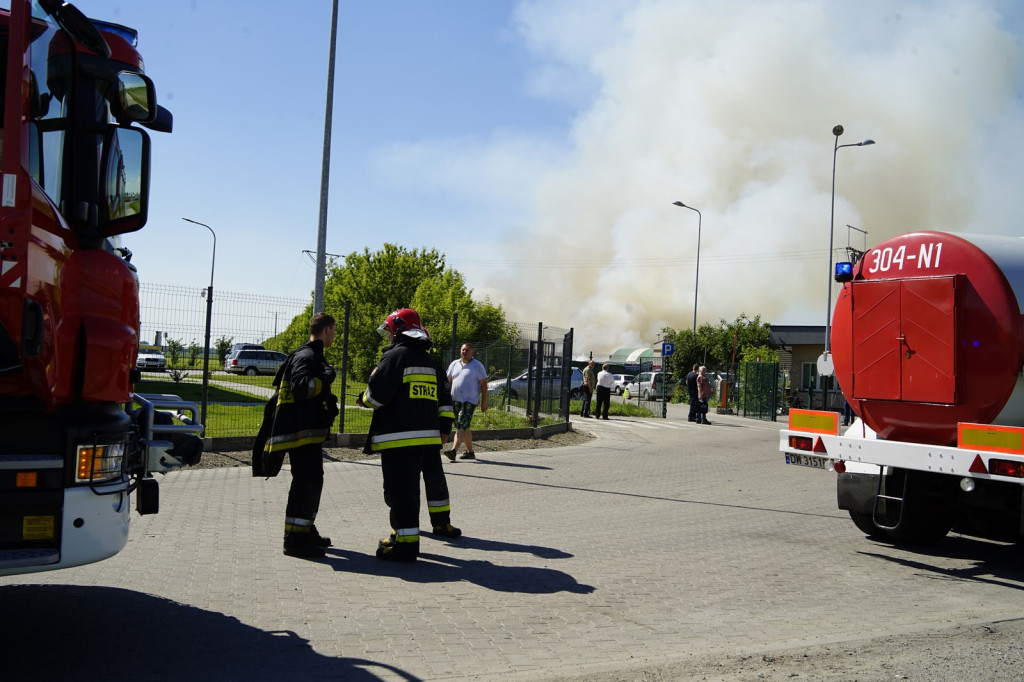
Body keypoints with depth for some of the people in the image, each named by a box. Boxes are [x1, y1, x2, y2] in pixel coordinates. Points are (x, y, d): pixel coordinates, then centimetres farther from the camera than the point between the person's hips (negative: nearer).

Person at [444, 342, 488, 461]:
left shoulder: (477, 365, 0)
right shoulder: (454, 364, 14)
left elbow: (483, 384, -1)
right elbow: (447, 380, 17)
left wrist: (484, 402, -7)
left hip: (469, 401, -6)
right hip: (455, 400, 6)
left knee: (461, 426, -16)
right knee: (464, 427, 11)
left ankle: (453, 451, -26)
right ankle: (470, 452, 20)